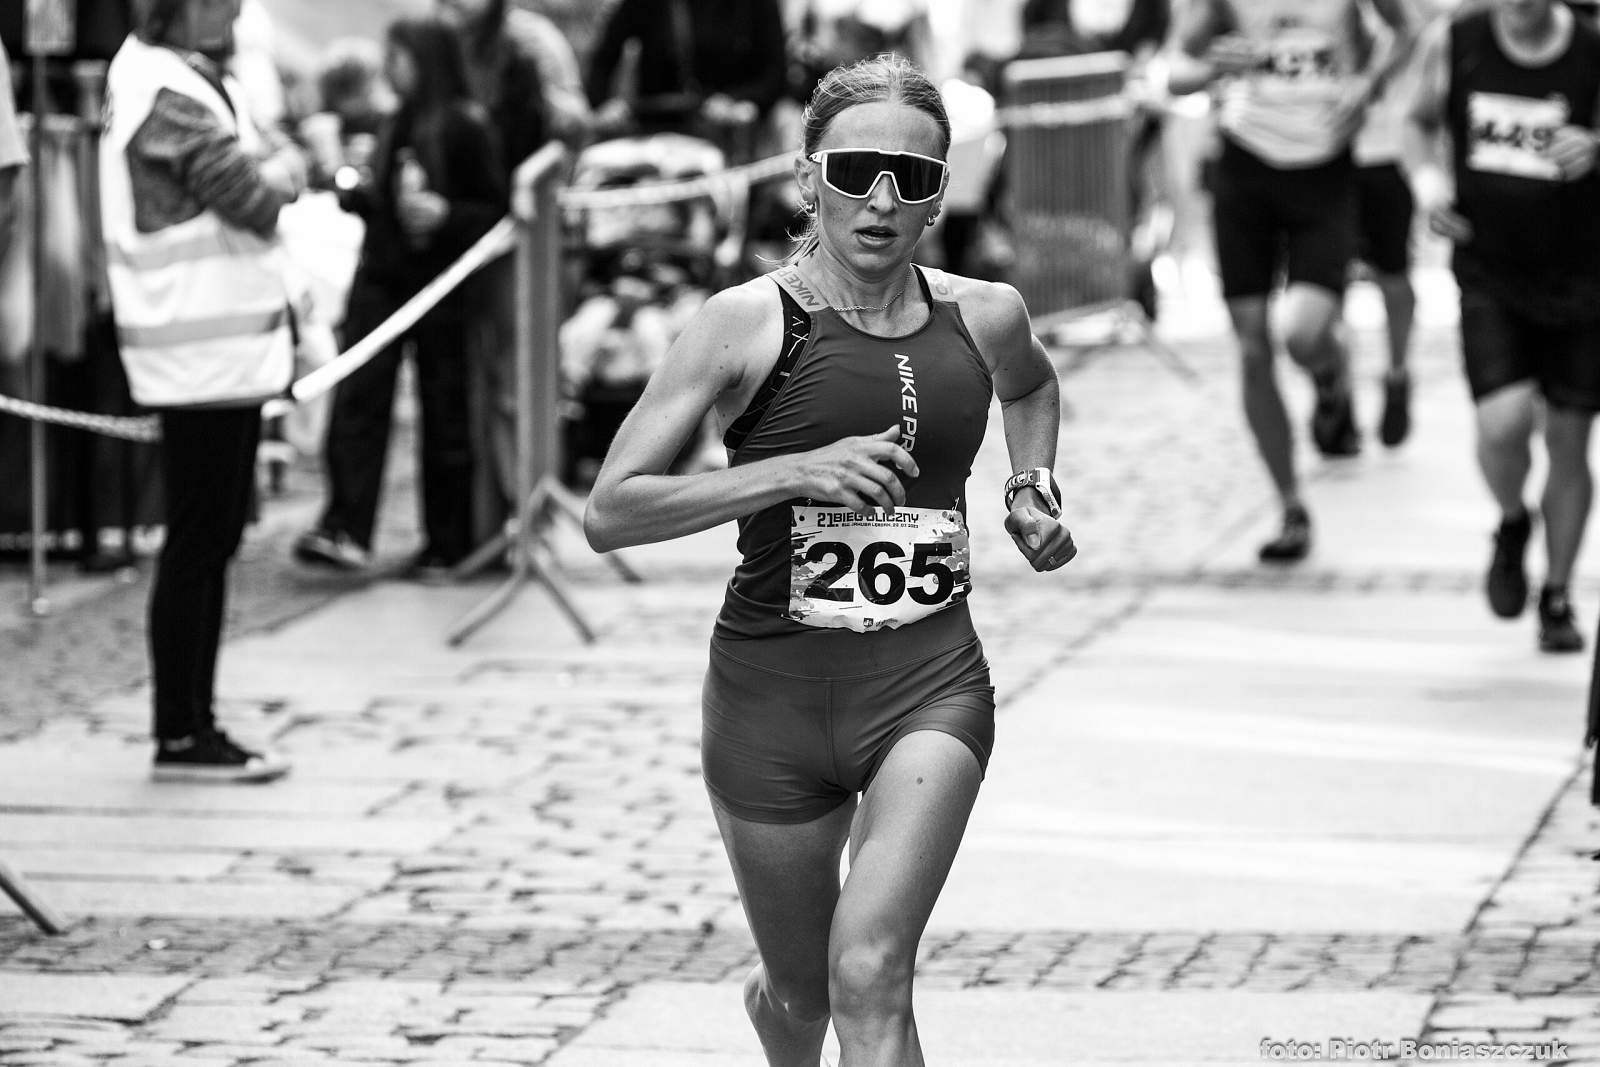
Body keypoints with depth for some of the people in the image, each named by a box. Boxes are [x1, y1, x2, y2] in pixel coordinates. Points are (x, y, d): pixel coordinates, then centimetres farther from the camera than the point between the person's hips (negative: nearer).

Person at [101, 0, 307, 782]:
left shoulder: (198, 82, 14)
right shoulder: (167, 95, -17)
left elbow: (257, 190, 14)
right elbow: (254, 195, -20)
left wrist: (270, 172, -6)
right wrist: (287, 168, -1)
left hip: (228, 348, 10)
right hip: (205, 354, -10)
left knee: (209, 542, 13)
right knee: (197, 546, -5)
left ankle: (193, 727, 19)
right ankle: (180, 738, 0)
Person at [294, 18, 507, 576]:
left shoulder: (465, 125, -7)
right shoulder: (398, 124, 14)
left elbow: (496, 209, -8)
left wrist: (444, 214, -23)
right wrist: (351, 193, 5)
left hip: (438, 284, -6)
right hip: (381, 274, 6)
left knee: (443, 413, 3)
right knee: (357, 401, -9)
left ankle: (446, 545, 11)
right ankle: (345, 530, -17)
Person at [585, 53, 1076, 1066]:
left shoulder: (984, 318, 3)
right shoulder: (750, 323, -8)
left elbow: (1033, 385, 30)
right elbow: (610, 511, -13)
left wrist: (1034, 484, 11)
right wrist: (796, 471, -21)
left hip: (930, 686, 1)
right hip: (773, 687, -1)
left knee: (870, 974, -20)